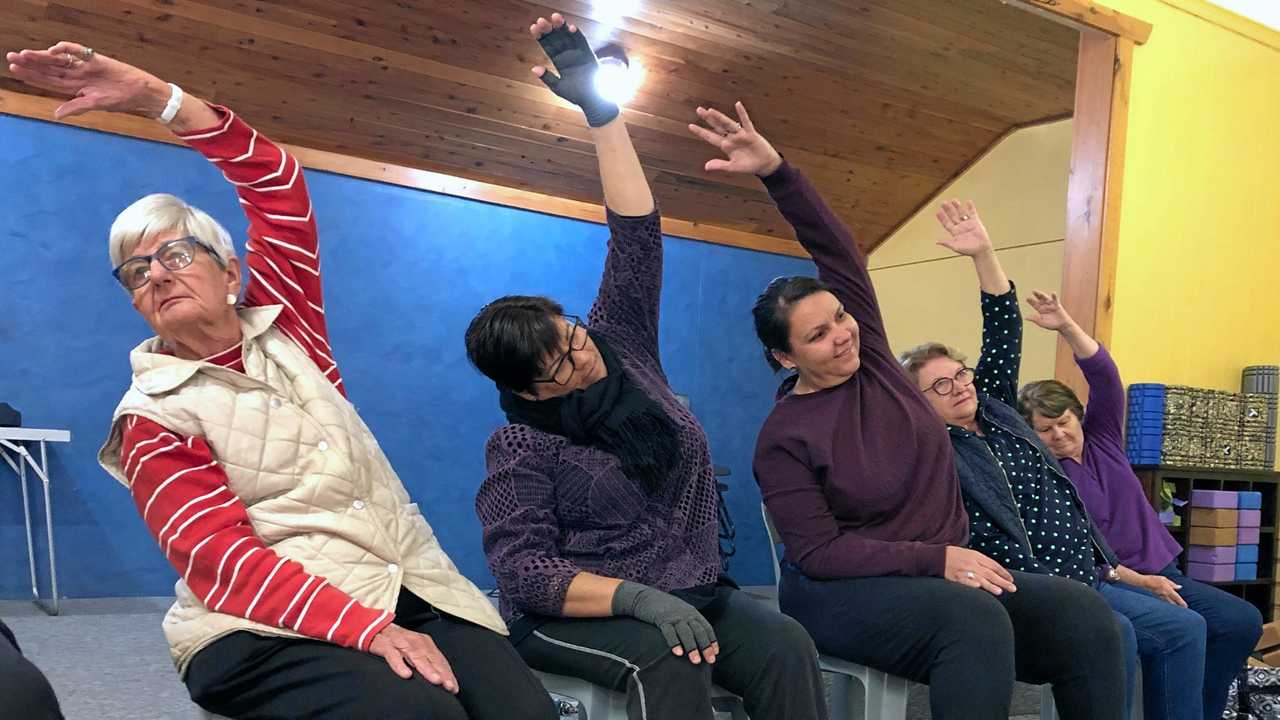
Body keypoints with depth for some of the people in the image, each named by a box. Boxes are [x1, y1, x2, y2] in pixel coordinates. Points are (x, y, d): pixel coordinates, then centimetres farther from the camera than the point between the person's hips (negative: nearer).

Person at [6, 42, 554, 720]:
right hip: (268, 626, -3)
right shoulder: (152, 416, 3)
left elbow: (278, 181, 10)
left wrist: (154, 94, 0)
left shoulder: (281, 328, 15)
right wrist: (367, 629, -25)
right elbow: (221, 559, -11)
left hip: (411, 584, 4)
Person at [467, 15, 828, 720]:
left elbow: (636, 233, -1)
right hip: (576, 613, -4)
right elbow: (523, 569, -16)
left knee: (786, 648, -25)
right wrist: (641, 597, -31)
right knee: (668, 659, -37)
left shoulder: (620, 344, 3)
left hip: (693, 593, 4)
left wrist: (600, 109, -8)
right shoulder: (520, 447, -9)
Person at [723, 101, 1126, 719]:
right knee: (979, 622, -37)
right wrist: (937, 557, -20)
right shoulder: (784, 438, -10)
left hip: (936, 576, 6)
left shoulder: (872, 360, 4)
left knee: (1083, 615, -19)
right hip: (840, 593, -6)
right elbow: (818, 551, -14)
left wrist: (776, 170, -16)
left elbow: (838, 253, -4)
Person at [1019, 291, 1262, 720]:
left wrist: (1067, 327, -21)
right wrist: (1139, 581, -21)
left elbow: (1104, 376, -9)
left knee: (1244, 621, -7)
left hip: (1161, 571, 7)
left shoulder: (1101, 437, 6)